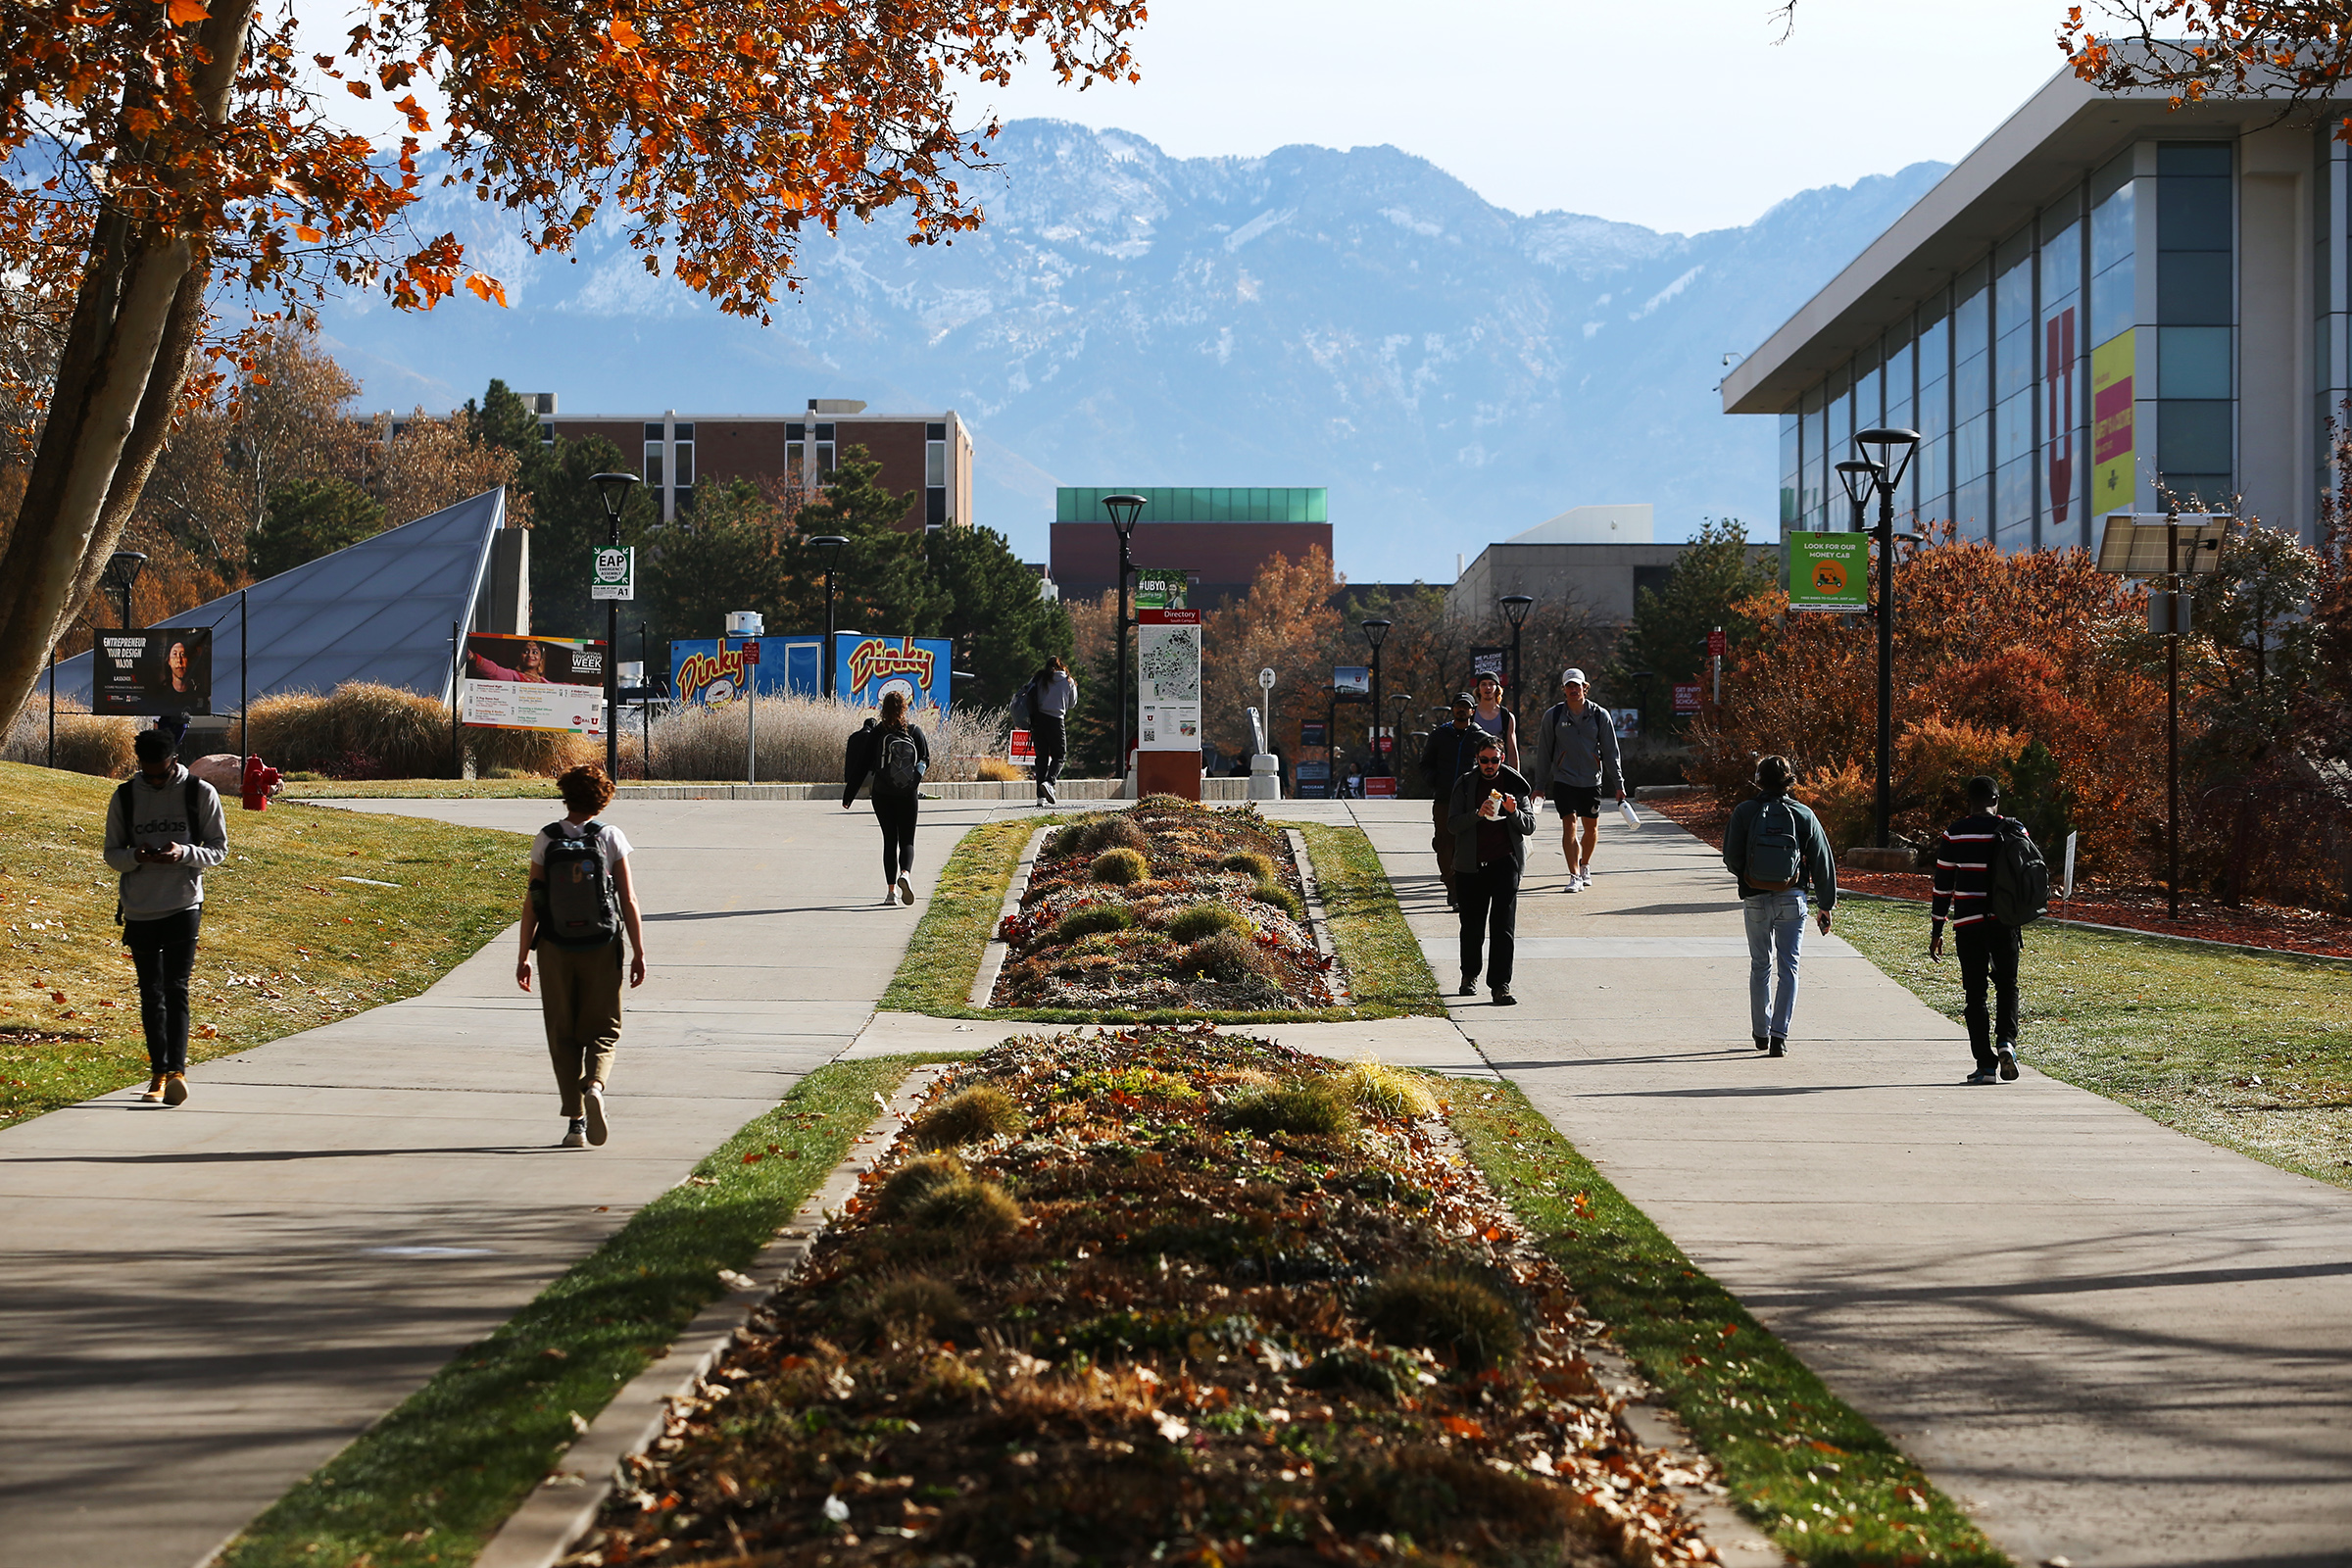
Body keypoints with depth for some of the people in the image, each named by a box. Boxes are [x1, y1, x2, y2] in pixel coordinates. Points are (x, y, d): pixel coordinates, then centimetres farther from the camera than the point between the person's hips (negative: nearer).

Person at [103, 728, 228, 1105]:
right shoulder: (124, 797, 5)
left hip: (184, 906, -3)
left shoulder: (201, 793, -1)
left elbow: (219, 848, 2)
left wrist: (184, 853, -18)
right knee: (151, 993, 6)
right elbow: (112, 854, 9)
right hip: (139, 910, 3)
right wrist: (136, 857, -14)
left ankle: (177, 1071, -18)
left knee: (176, 989, -12)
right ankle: (159, 1074, 13)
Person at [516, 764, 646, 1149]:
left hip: (555, 948, 0)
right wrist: (639, 952, 2)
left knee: (563, 1036, 8)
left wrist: (523, 955, 5)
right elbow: (628, 901, -4)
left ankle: (576, 1124, 3)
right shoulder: (611, 838, -3)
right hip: (601, 947, 0)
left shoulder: (546, 840, -2)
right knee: (602, 1030, 11)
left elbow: (532, 903, -2)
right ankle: (595, 1085, -19)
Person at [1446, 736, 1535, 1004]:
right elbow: (1452, 823, -3)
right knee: (1472, 924, 9)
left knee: (1504, 926, -9)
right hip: (1471, 864, 1)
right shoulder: (1465, 785, 4)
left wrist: (1514, 812, -14)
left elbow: (1530, 826, 6)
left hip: (1505, 862, -1)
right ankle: (1469, 975, 31)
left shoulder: (1516, 785, 5)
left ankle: (1500, 985, -10)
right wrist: (1478, 814, -20)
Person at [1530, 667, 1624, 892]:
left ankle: (1585, 865, 35)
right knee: (1569, 825, -13)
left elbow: (1610, 752, 4)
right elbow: (1544, 752, 5)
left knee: (1591, 827, 8)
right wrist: (1540, 784, 4)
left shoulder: (1600, 715, -1)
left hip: (1592, 781, 1)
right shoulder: (1553, 715, -2)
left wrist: (1618, 785, 1)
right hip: (1563, 780, -1)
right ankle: (1575, 876, -11)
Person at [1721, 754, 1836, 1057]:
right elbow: (1823, 863, 2)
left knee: (1760, 966, 15)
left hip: (1755, 899, 0)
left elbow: (1731, 858, -2)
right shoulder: (1803, 816, -2)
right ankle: (1779, 1035, -6)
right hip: (1792, 901, 0)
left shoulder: (1744, 812, -5)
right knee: (1788, 967, 4)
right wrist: (1826, 905, 11)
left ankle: (1761, 1032, 21)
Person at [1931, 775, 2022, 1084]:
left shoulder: (1953, 835, -2)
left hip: (1969, 925, -1)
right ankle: (2006, 1040, -6)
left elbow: (1943, 886, 0)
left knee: (1975, 992, 4)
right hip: (2005, 922, 1)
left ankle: (1986, 1064, 1)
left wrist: (1937, 931, 5)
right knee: (2007, 983, 17)